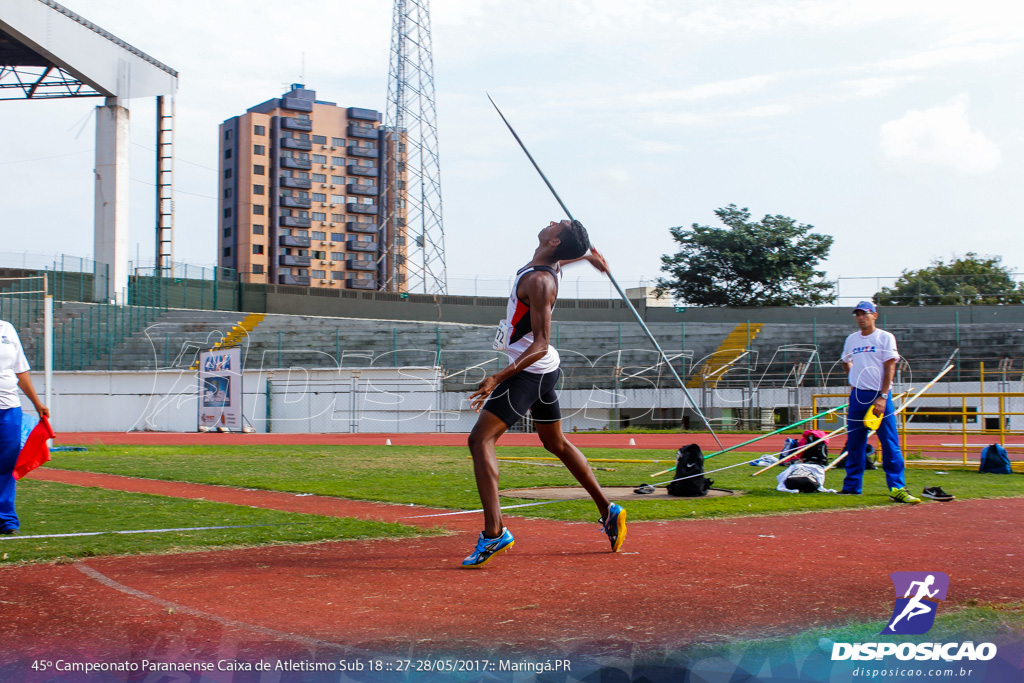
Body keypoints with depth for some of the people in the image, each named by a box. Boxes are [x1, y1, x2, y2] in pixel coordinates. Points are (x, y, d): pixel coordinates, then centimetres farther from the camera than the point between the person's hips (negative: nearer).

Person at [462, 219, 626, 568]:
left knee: (480, 439, -14)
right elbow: (581, 252, 29)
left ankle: (494, 532, -25)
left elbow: (540, 345, -28)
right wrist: (589, 254, 50)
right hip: (545, 370, 10)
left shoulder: (539, 281, -23)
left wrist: (498, 378, -34)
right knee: (557, 444, 23)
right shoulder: (553, 264, 3)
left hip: (530, 370, -10)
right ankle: (608, 511, 28)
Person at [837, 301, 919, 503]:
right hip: (857, 396, 5)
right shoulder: (851, 339, 12)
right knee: (854, 443, 7)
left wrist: (882, 397, -16)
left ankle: (897, 488, -11)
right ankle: (852, 486, 15)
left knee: (890, 443, -8)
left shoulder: (885, 337, -1)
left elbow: (889, 368, -8)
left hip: (880, 395, -5)